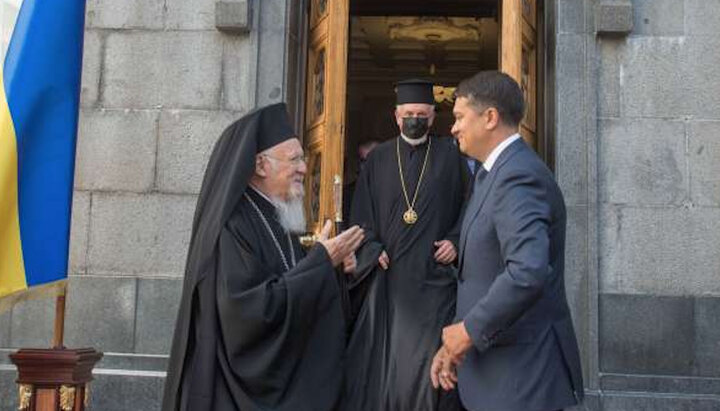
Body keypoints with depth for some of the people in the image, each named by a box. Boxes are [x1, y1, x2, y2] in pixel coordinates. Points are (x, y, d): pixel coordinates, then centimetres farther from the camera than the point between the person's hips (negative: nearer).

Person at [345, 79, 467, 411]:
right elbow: (361, 213, 9)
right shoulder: (378, 158, 9)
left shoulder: (450, 155, 5)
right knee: (381, 356, 4)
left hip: (433, 274, -2)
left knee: (428, 358, -5)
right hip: (387, 274, 2)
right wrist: (373, 250, -3)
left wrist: (455, 241, -8)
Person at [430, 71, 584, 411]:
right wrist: (456, 342, 8)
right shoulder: (496, 171, 11)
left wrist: (470, 330, -21)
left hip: (522, 370, -9)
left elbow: (528, 272, -33)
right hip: (493, 361, 9)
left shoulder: (518, 175, -20)